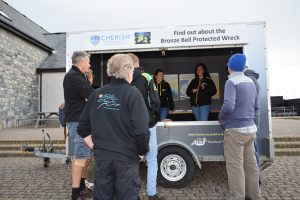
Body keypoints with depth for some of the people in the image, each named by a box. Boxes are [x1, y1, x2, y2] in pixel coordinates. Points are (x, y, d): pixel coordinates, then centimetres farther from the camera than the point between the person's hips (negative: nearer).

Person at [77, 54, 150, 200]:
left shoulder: (96, 94, 3)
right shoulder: (132, 94, -12)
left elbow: (83, 128, 8)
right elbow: (141, 130, -19)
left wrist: (95, 147, 15)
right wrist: (142, 151, -2)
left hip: (102, 157, 5)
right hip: (126, 158, -4)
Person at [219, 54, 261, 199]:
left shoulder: (232, 81, -13)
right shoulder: (250, 82, 11)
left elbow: (228, 107, -25)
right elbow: (255, 108, 15)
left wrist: (221, 119, -8)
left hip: (235, 130, -8)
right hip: (250, 128, 8)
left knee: (235, 165, 1)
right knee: (250, 163, 17)